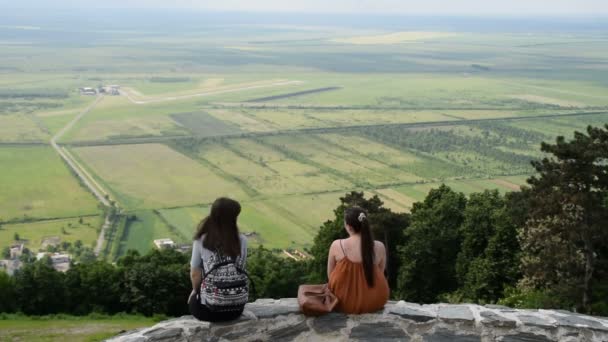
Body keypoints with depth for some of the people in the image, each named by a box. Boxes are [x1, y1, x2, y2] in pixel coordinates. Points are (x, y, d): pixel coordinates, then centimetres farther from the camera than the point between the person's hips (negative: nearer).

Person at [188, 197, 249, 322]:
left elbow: (195, 274, -2)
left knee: (193, 300, 33)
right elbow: (240, 270, 6)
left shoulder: (201, 241, -9)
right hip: (237, 307, 3)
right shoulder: (242, 240, -4)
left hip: (210, 309, -3)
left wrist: (195, 291, 20)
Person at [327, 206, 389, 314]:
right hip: (374, 303, 1)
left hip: (344, 303, -1)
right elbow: (379, 274, 3)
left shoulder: (337, 245, -16)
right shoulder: (379, 247, -13)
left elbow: (330, 276, -2)